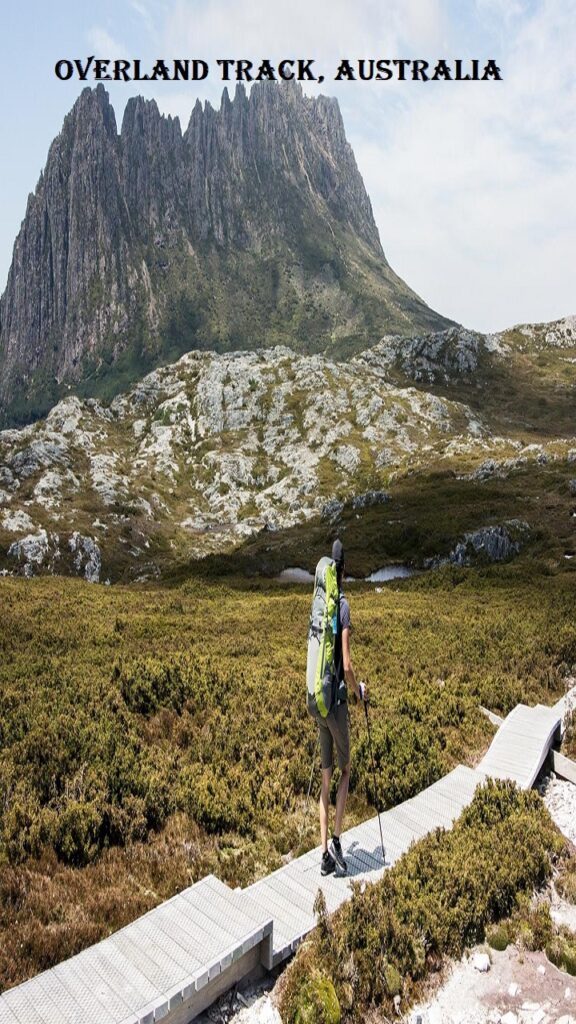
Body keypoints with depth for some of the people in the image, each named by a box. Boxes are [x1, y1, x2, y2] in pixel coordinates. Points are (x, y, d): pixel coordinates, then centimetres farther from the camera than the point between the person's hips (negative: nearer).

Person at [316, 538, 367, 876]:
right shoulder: (343, 605, -14)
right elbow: (347, 665, -18)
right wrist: (359, 689, 1)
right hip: (338, 700, -5)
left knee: (326, 776, 13)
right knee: (345, 769, 14)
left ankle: (325, 852, 19)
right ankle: (336, 840, 10)